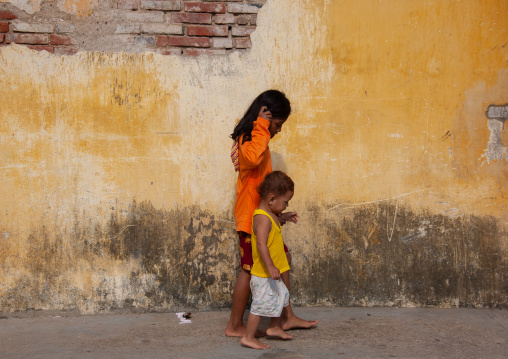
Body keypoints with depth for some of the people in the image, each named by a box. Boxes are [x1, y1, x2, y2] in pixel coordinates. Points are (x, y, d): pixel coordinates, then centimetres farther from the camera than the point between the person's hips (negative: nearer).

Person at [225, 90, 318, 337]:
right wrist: (262, 126, -32)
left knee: (282, 258, 14)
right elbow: (253, 158, -44)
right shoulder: (249, 138, -16)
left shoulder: (256, 137, 16)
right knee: (250, 269, -2)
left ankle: (287, 317, 23)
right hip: (251, 215, -10)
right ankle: (235, 326, 10)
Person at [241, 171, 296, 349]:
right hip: (263, 274, -11)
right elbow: (261, 244, -33)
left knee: (280, 296, 24)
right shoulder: (263, 218, -24)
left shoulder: (270, 215, 9)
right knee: (261, 303, -3)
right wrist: (271, 267, -36)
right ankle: (249, 337, 8)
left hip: (270, 273, 11)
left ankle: (274, 327, 41)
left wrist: (283, 218, 23)